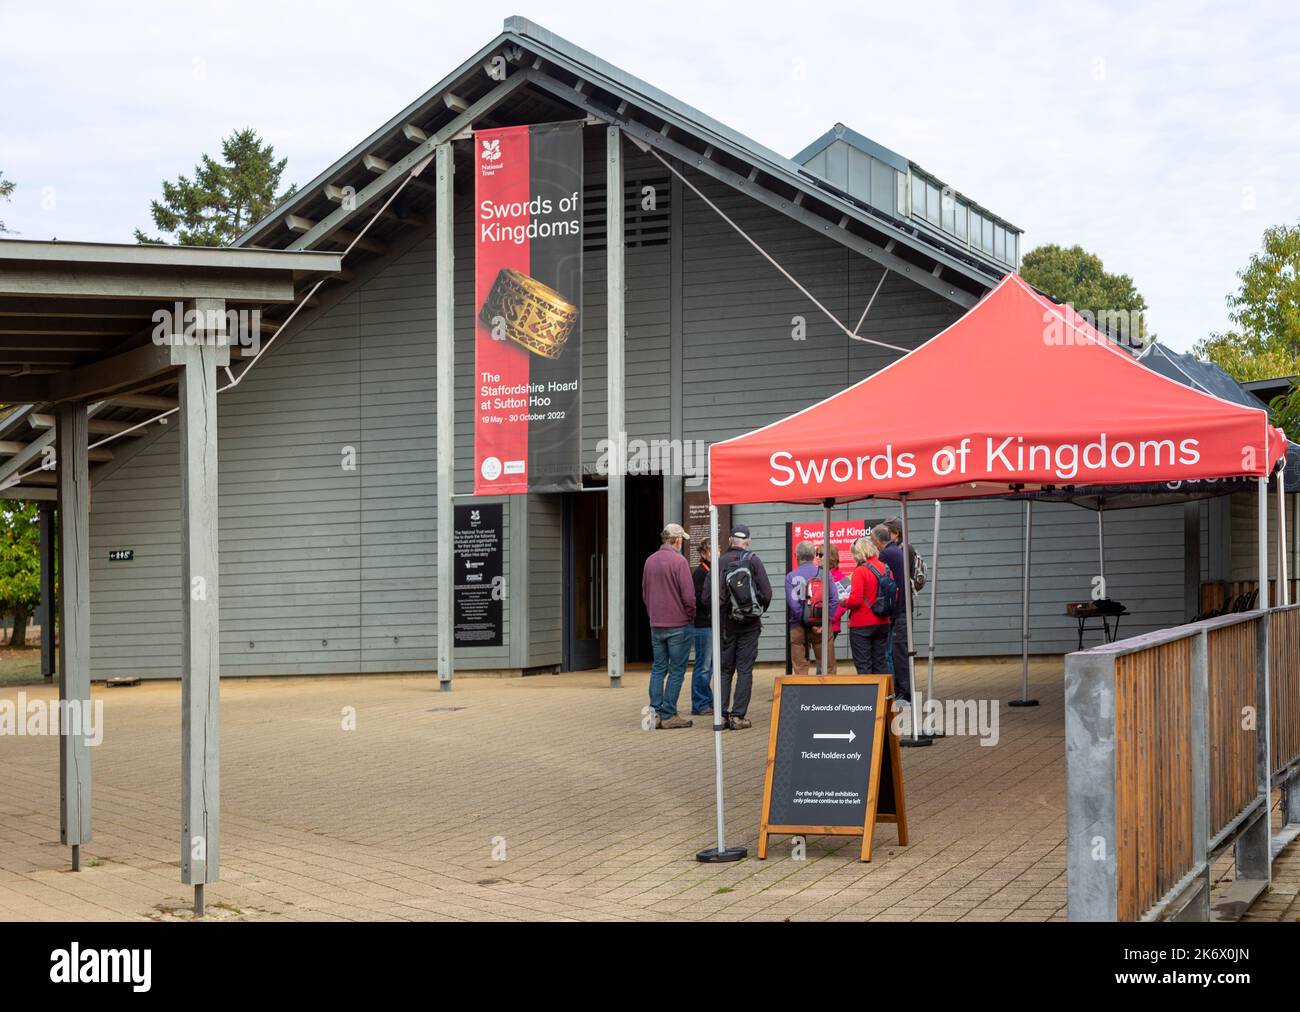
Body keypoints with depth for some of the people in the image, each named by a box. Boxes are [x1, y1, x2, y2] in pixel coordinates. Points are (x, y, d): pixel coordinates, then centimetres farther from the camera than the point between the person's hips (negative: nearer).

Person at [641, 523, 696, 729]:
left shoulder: (650, 561, 8)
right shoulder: (679, 561, -13)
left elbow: (644, 594, 15)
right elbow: (688, 596, -15)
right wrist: (691, 616, 0)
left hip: (656, 625, 6)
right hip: (679, 625, -6)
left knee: (658, 669, 11)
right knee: (676, 671, -1)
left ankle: (655, 712, 5)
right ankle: (668, 715, -2)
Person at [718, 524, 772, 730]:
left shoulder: (720, 563, -5)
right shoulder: (753, 561, -6)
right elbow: (767, 593, -9)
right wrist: (759, 611, 9)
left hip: (726, 624, 1)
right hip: (750, 625, -1)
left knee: (724, 669, 10)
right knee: (745, 670, 3)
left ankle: (721, 714, 4)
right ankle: (738, 716, -1)